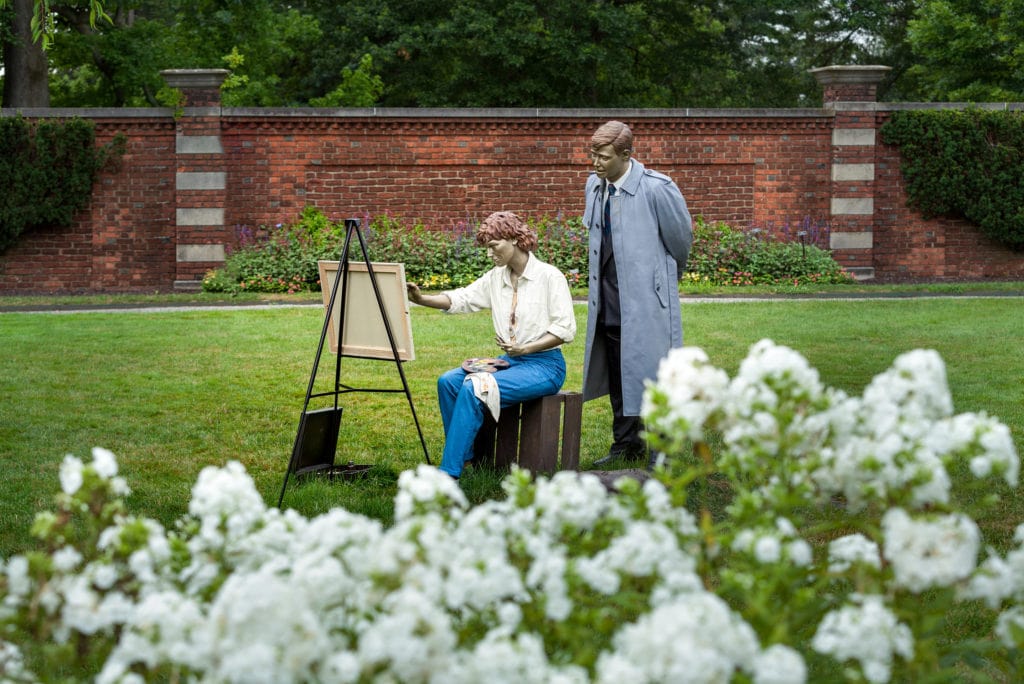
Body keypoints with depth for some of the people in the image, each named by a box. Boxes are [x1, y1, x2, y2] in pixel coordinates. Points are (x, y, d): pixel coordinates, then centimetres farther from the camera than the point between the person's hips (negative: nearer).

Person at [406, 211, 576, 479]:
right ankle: (464, 456, -4)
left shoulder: (549, 276, -8)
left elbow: (565, 329, -12)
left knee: (474, 389, -27)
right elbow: (461, 298, 3)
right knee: (448, 381, -13)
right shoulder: (496, 278, 12)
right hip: (510, 360, 7)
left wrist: (525, 348, -21)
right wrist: (422, 299, -14)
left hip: (545, 364, -7)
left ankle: (449, 473, -26)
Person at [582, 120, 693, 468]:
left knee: (653, 375, -3)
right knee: (617, 374, 15)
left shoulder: (657, 189, -16)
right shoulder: (595, 185, 4)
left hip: (646, 300, -7)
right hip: (610, 301, 7)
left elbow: (681, 238, -3)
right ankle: (627, 443, 29)